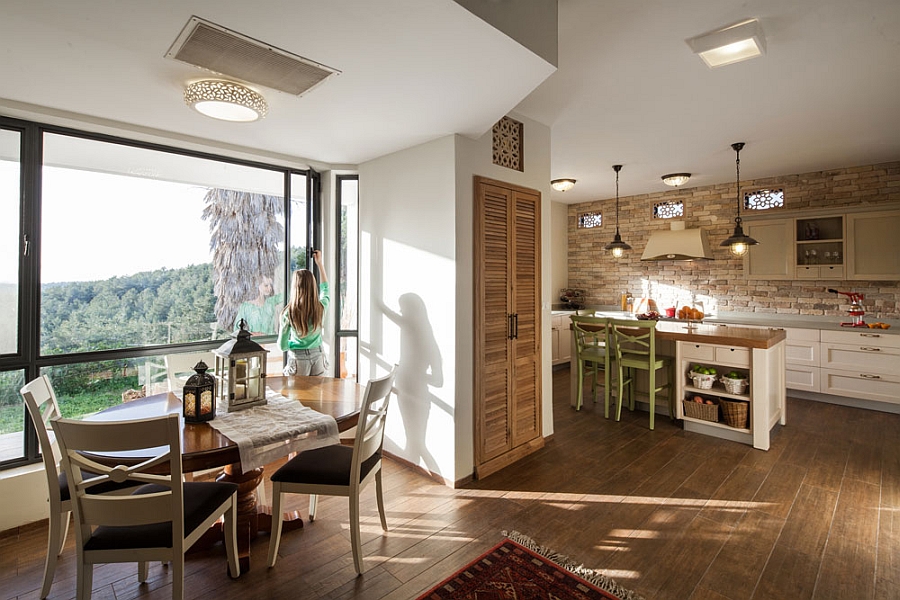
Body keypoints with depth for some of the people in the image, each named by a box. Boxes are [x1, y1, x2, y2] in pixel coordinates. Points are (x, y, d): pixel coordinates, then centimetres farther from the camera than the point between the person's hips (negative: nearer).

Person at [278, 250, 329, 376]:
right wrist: (319, 263, 21)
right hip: (318, 356, 3)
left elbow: (282, 346, -9)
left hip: (298, 358, -2)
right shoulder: (321, 307, -9)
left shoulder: (288, 313, -16)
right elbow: (325, 288, 14)